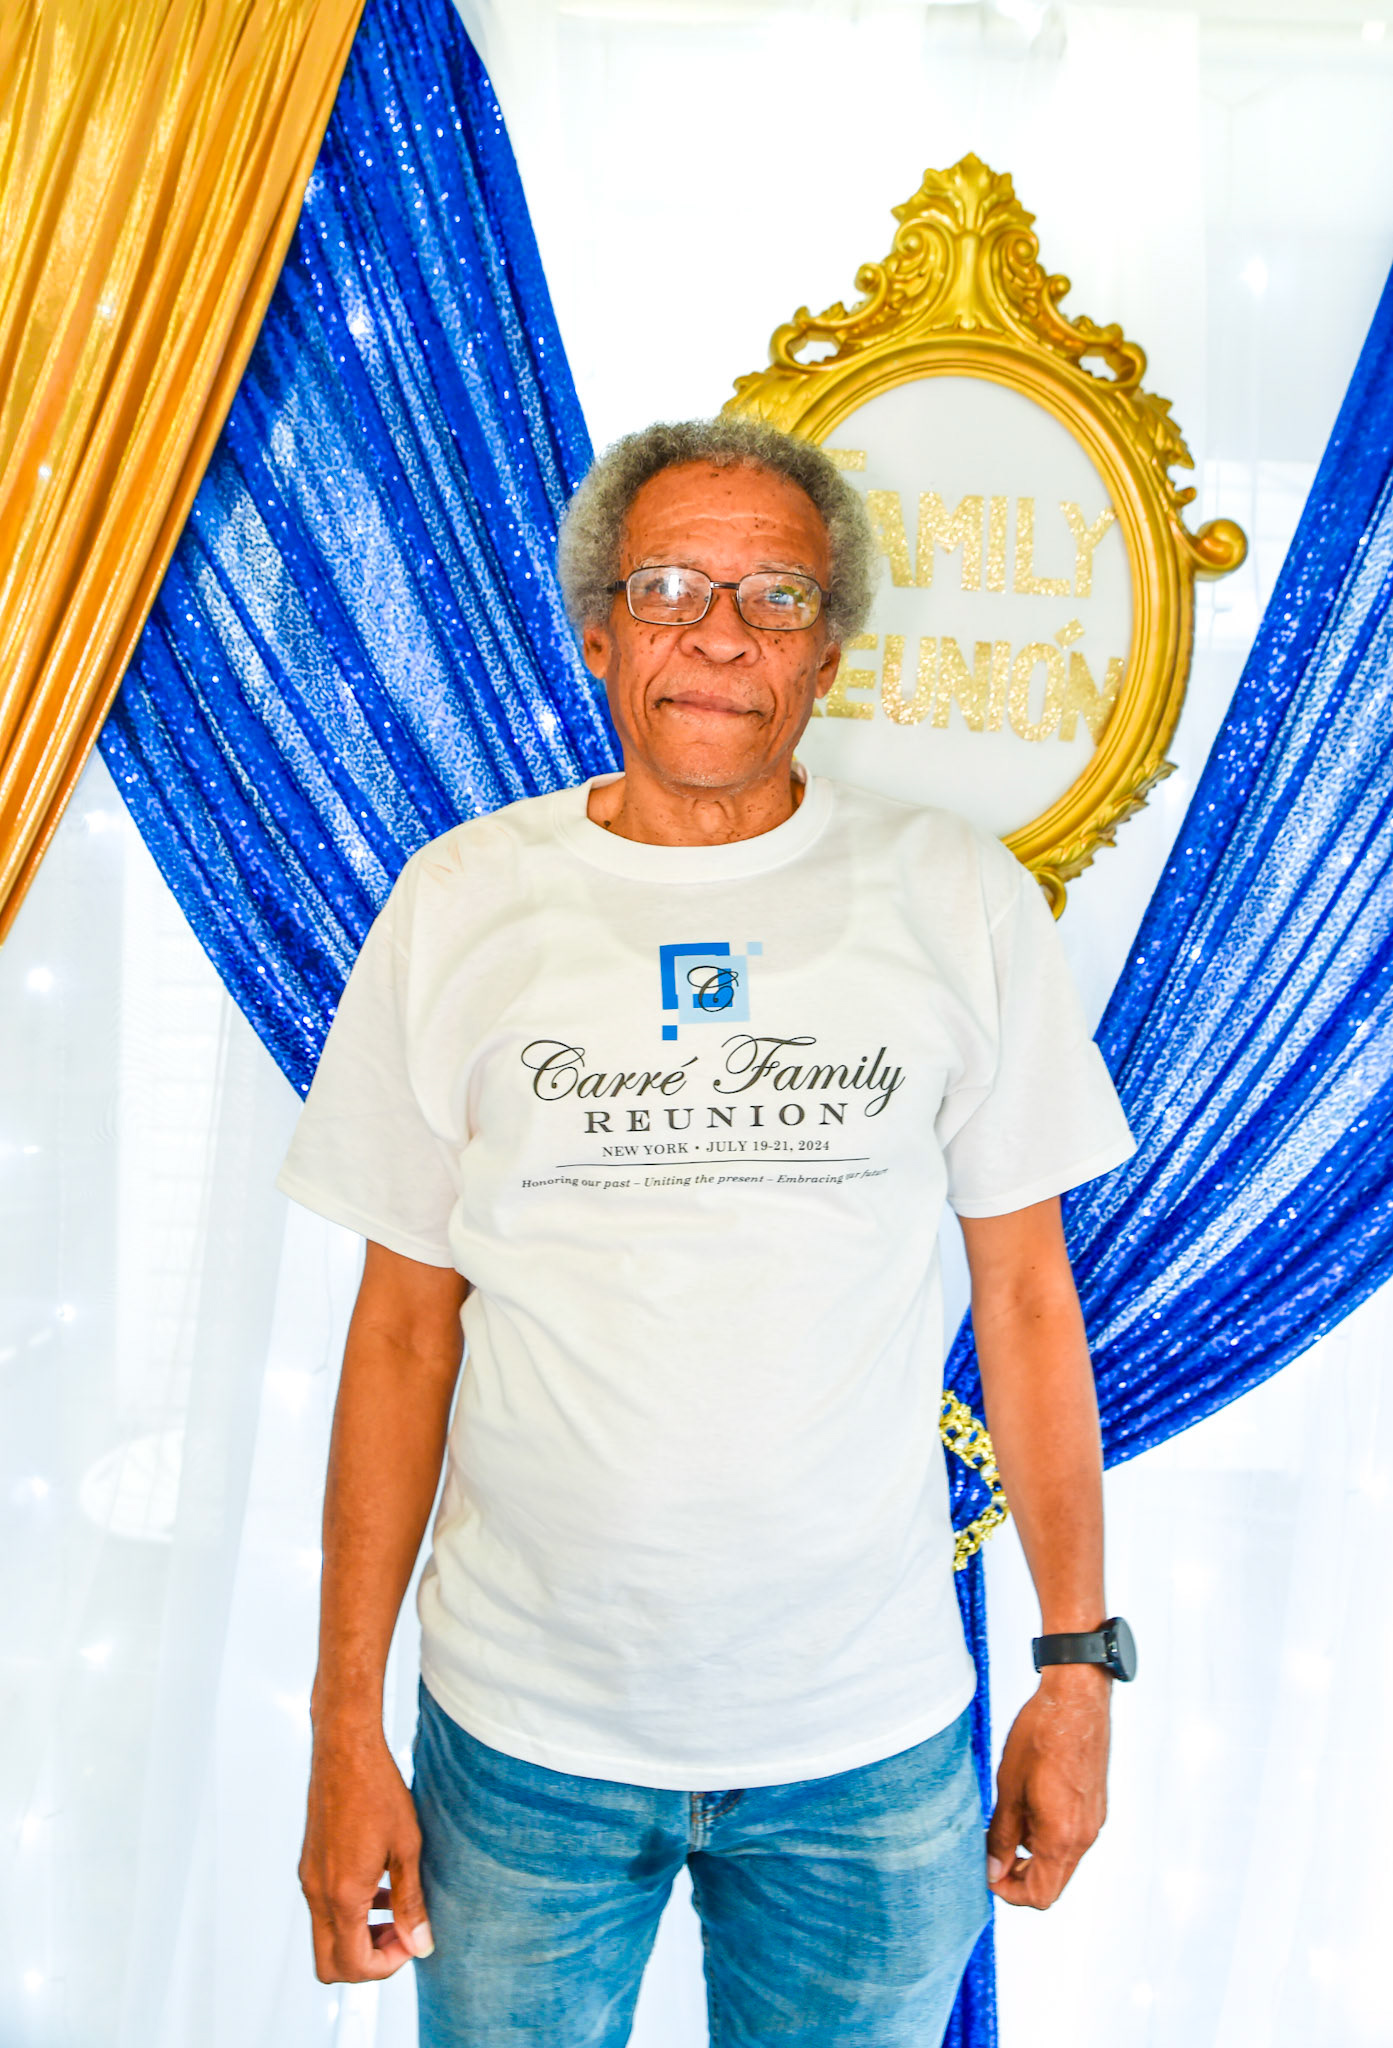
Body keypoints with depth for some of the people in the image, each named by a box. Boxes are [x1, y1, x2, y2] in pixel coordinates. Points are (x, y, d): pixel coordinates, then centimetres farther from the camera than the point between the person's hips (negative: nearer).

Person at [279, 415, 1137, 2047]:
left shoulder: (960, 900, -4)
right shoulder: (459, 903, -4)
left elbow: (1027, 1296, 1)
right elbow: (404, 1323, -1)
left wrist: (1079, 1659, 2)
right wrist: (345, 1724, -1)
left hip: (870, 1732, 0)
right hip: (521, 1728, 1)